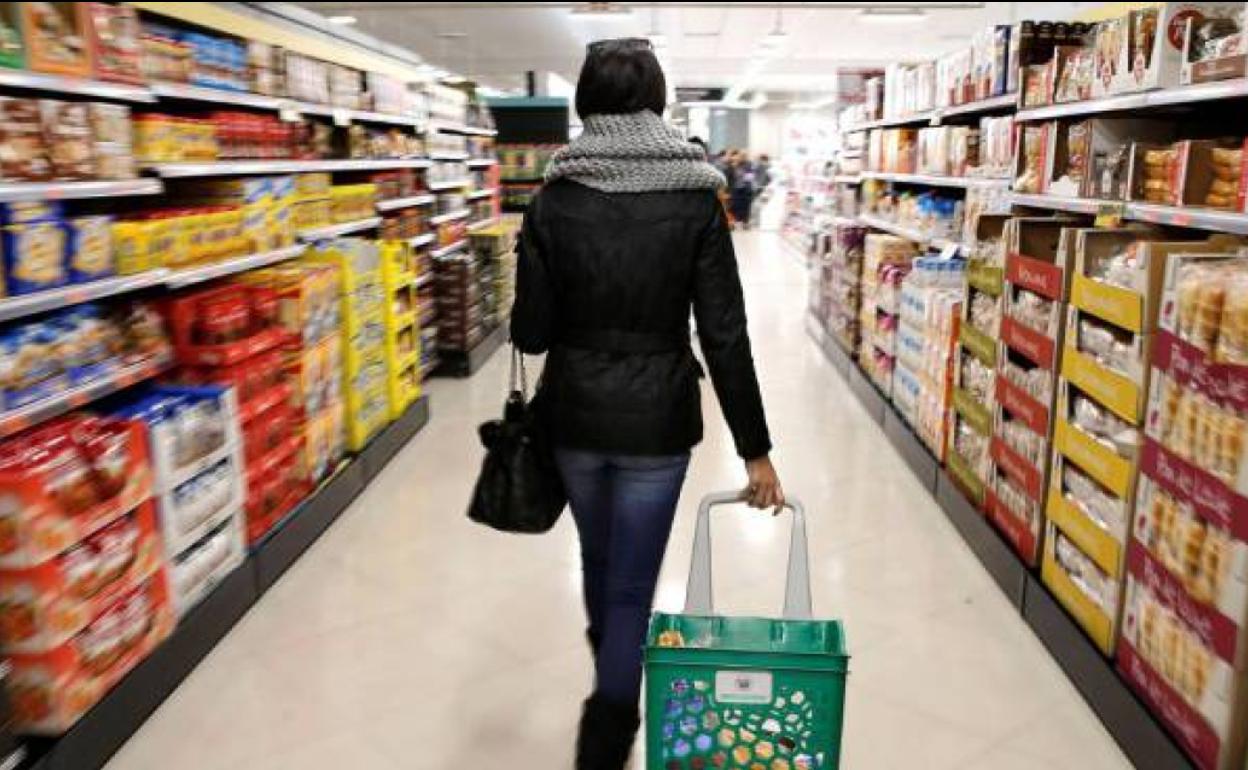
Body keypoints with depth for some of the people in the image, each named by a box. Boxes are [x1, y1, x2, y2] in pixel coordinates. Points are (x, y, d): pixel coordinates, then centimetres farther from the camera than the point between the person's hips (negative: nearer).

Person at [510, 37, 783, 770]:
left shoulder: (555, 198, -5)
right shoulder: (696, 198, -8)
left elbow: (530, 331, -7)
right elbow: (725, 335, -12)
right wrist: (756, 449, -7)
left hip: (575, 415, 3)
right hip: (656, 419, -3)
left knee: (599, 560, 27)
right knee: (632, 586, 8)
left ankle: (611, 697, 53)